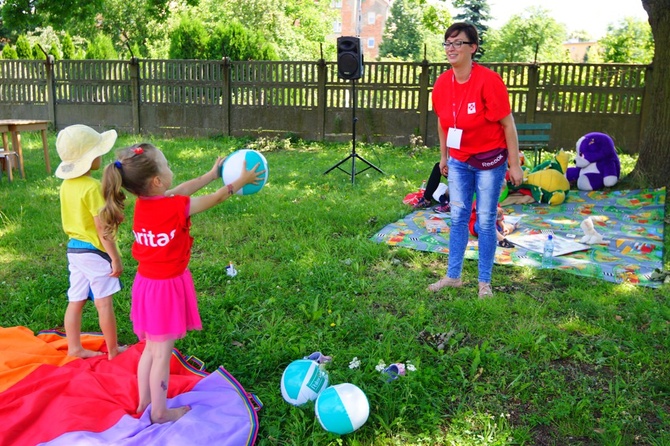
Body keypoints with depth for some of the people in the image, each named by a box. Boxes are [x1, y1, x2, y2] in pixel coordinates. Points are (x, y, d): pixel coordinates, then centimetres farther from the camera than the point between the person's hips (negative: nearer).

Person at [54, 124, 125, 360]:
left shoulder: (66, 185, 4)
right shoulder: (92, 187, -20)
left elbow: (69, 221, 13)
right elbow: (102, 228, -20)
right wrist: (116, 258, -15)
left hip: (74, 249, 8)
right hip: (94, 251, -8)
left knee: (75, 301, 14)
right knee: (104, 303, 4)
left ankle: (74, 347, 24)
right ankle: (113, 349, 15)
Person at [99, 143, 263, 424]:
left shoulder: (142, 202, -3)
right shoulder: (177, 208, -22)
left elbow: (180, 190, 11)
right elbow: (216, 198, -8)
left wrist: (212, 174, 20)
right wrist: (242, 180, 7)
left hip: (146, 283, 7)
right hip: (167, 286, -7)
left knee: (150, 348, 23)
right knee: (162, 354, 7)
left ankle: (144, 401, 37)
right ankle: (160, 412, 23)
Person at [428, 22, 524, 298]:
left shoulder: (489, 81, -20)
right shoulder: (442, 83, -4)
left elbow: (507, 124, -15)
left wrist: (515, 165, -14)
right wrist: (444, 156, 15)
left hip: (489, 160, -5)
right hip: (458, 161, 5)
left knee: (485, 221, 3)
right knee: (457, 218, 11)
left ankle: (484, 282, 17)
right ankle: (453, 276, 23)